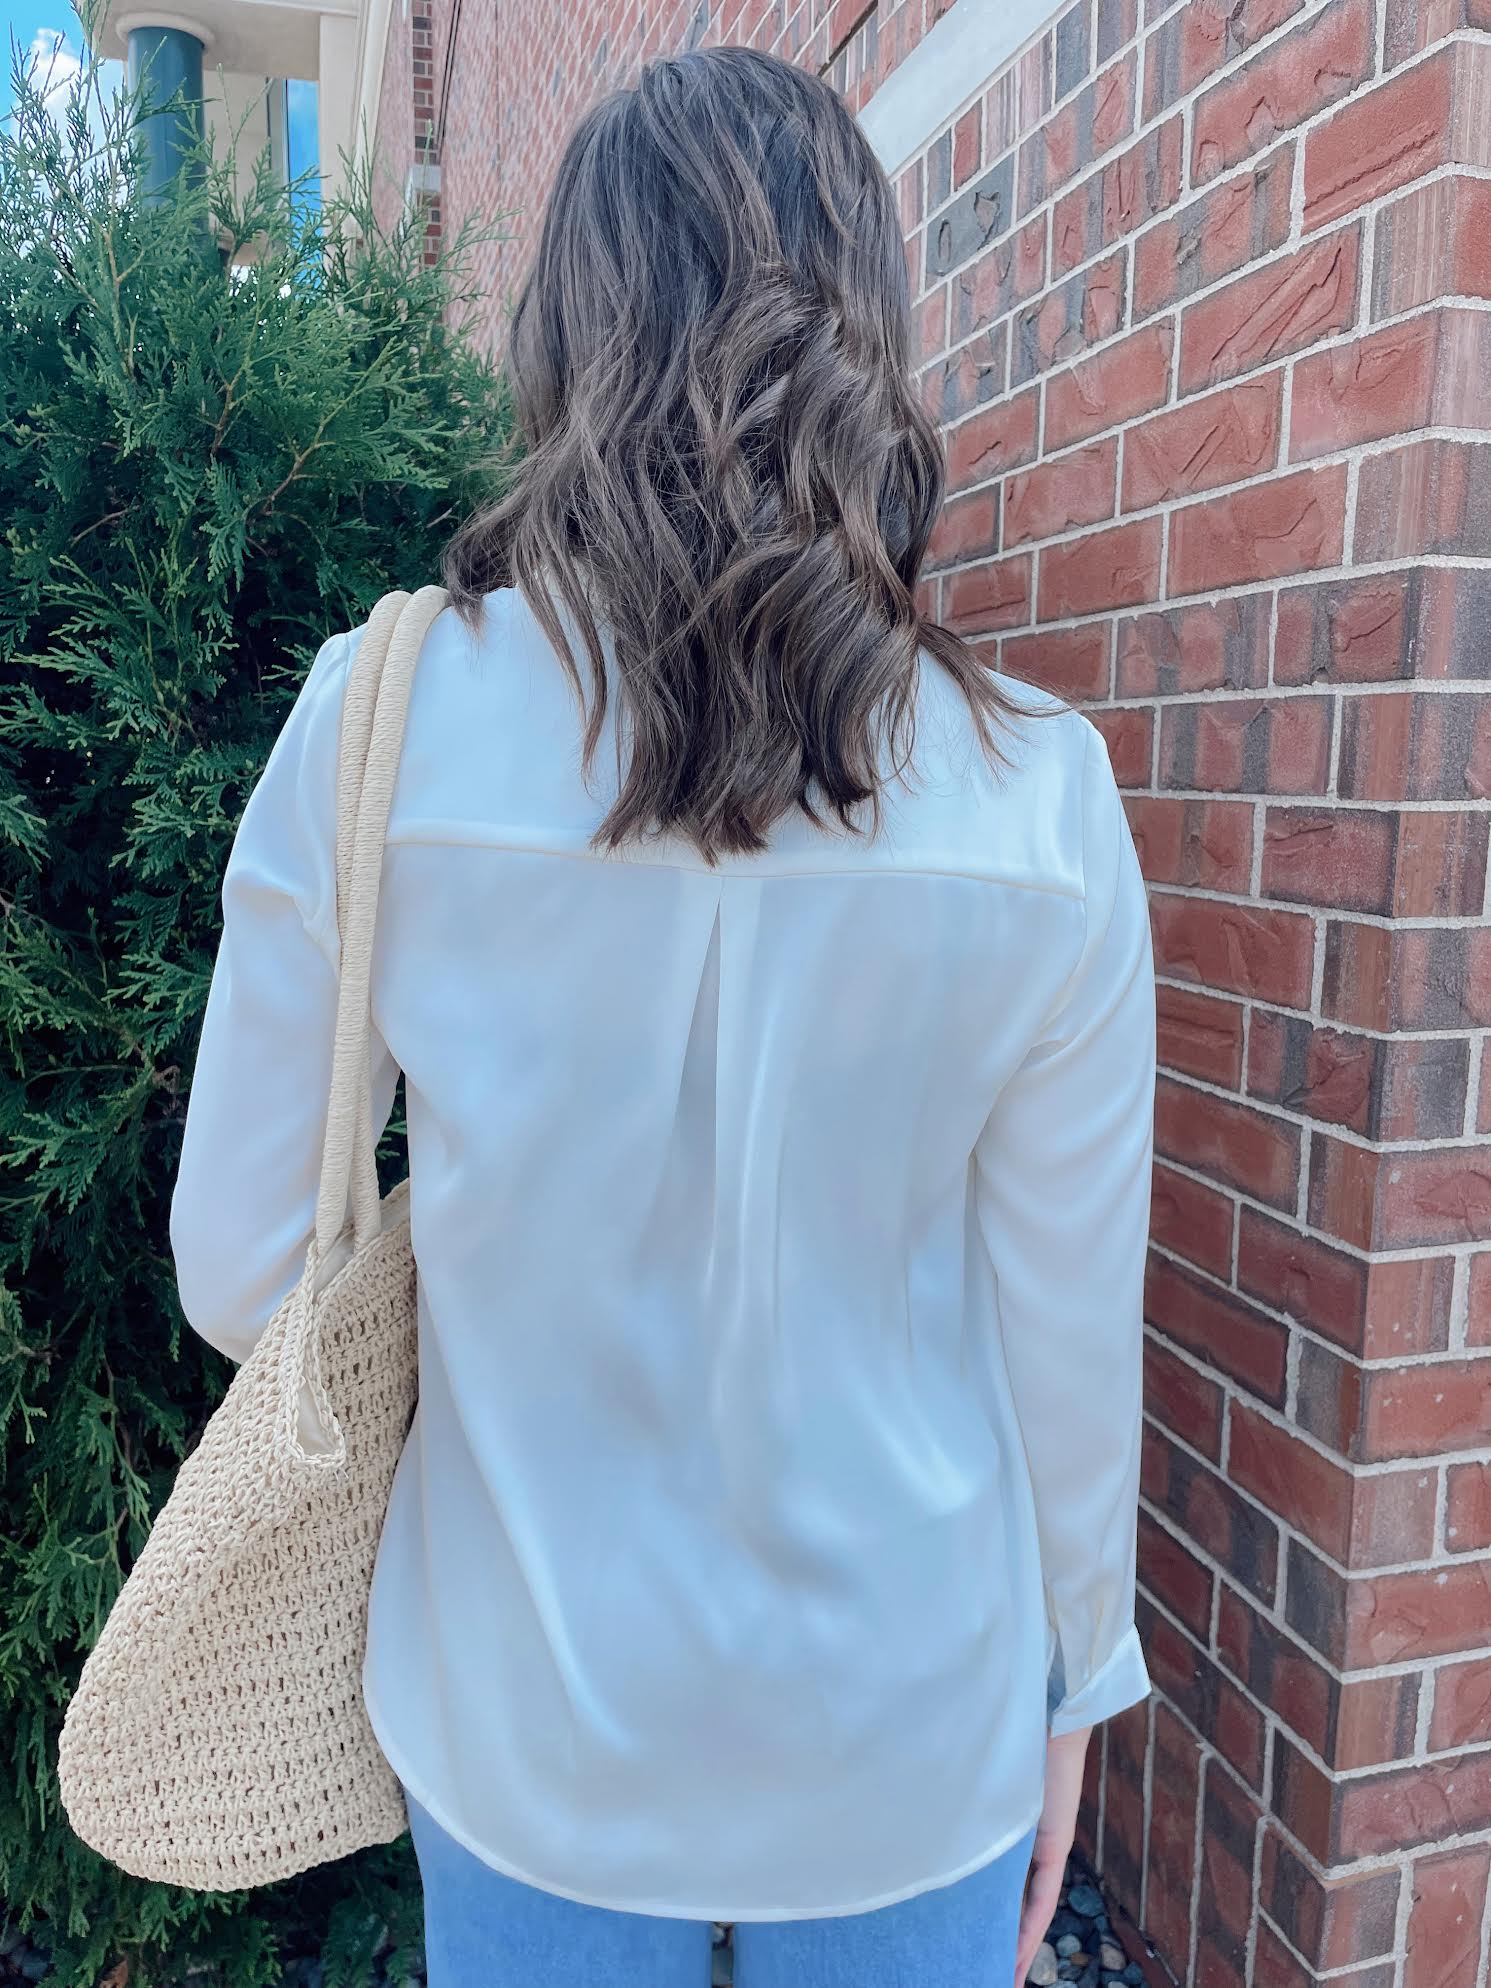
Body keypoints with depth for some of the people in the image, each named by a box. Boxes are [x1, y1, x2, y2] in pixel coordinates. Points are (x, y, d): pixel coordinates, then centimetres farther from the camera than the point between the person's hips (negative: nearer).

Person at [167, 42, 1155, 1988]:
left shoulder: (375, 726, -17)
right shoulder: (1040, 797, -16)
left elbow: (240, 1276, -9)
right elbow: (1070, 1330, -8)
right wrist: (1074, 1672, 9)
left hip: (525, 1726, 0)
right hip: (909, 1746, 1)